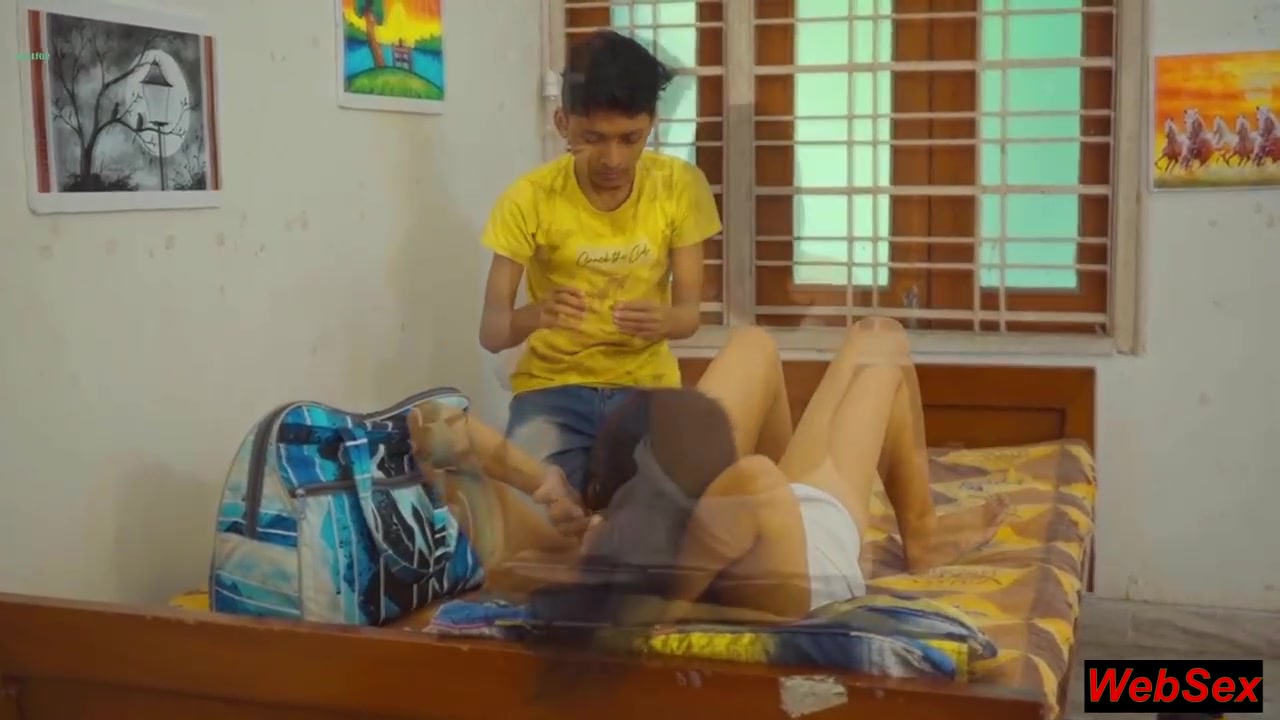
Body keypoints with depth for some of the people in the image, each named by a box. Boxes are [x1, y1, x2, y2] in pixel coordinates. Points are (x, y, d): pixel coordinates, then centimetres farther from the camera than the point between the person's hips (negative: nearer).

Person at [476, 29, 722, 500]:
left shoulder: (681, 187, -7)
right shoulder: (529, 199, -12)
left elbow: (689, 311, -5)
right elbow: (491, 331, -14)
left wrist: (663, 320, -30)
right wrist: (536, 315, -38)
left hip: (648, 387, 2)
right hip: (553, 386, -1)